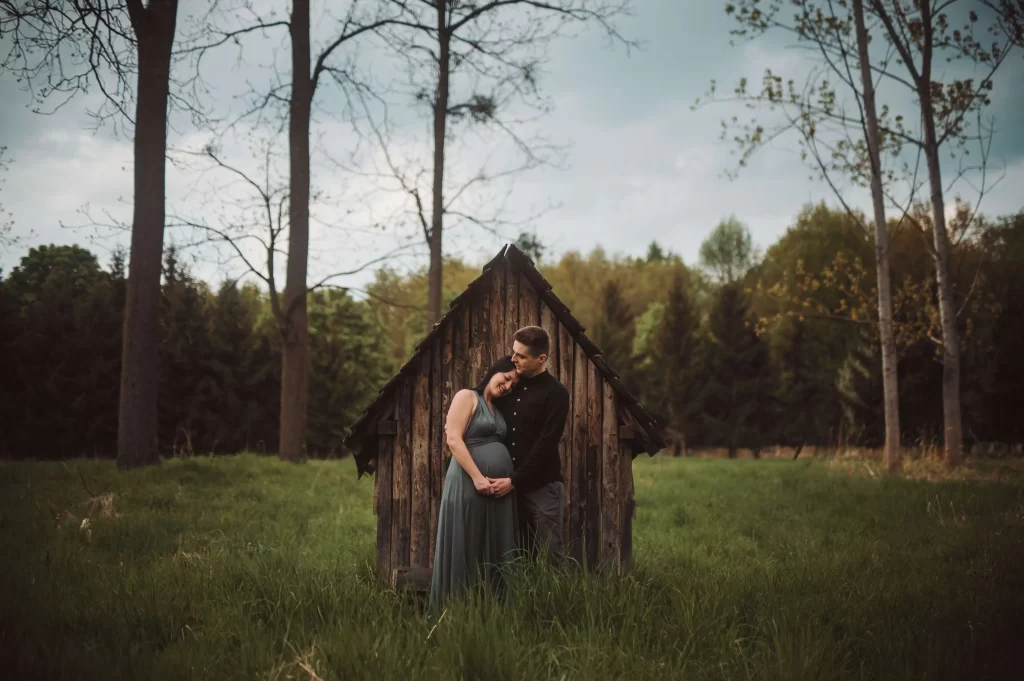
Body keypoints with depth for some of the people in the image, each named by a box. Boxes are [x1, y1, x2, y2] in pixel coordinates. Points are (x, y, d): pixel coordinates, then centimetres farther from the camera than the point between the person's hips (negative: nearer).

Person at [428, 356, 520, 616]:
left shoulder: (497, 409, 19)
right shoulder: (467, 397, -3)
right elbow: (453, 439, -13)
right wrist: (477, 477, -19)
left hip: (498, 488, 8)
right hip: (469, 484, -8)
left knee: (495, 551, 8)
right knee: (466, 549, -2)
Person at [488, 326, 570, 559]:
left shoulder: (555, 393, -9)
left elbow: (545, 445, -15)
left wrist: (514, 481, -17)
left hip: (542, 486, -5)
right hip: (511, 485, 5)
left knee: (549, 555, 0)